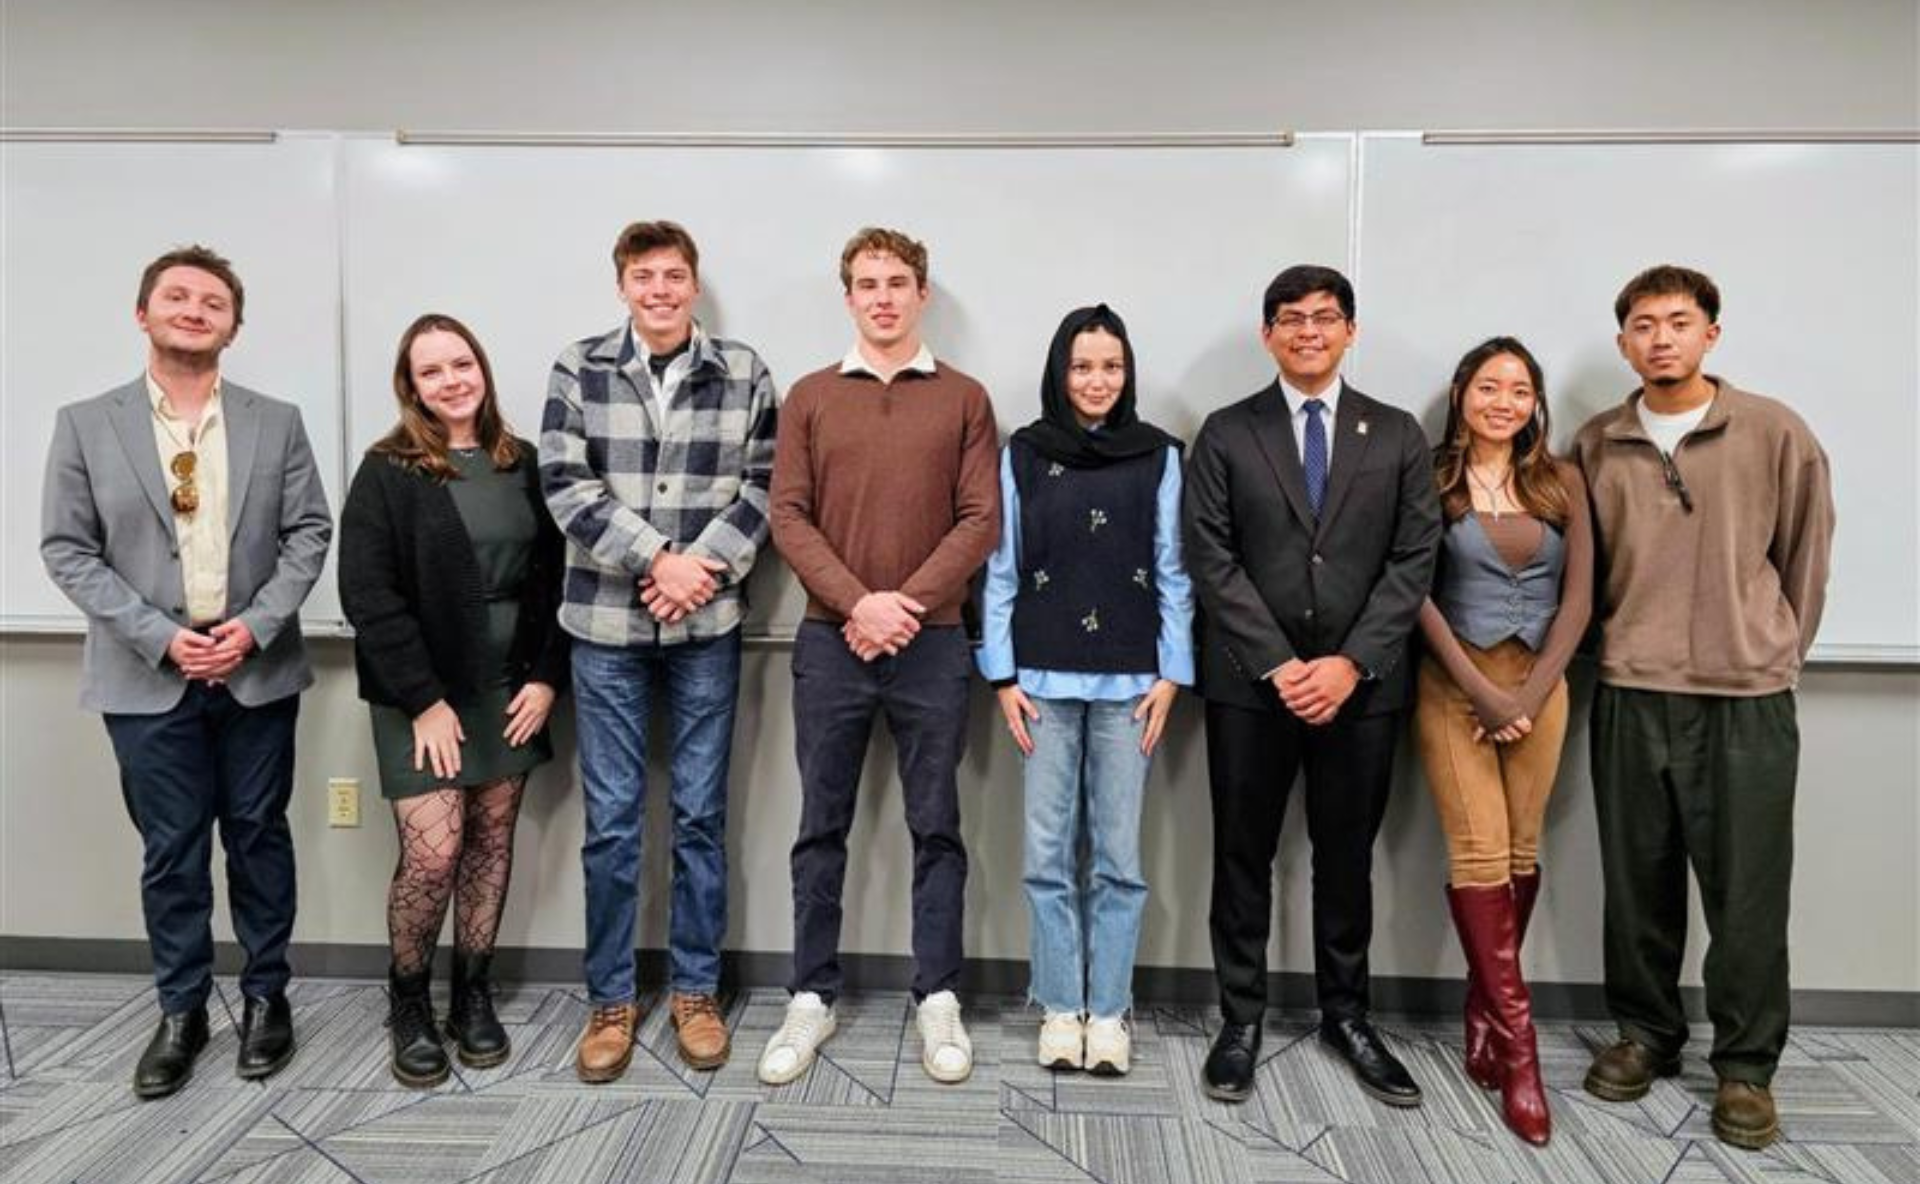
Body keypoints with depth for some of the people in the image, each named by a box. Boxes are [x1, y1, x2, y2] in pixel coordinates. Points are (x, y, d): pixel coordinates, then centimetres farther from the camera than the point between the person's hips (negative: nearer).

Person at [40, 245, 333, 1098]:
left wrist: (255, 626, -13)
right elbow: (67, 549, -2)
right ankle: (180, 1011, 24)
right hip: (148, 677, 0)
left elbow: (309, 532, 0)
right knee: (170, 850, 8)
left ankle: (267, 995, 25)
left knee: (258, 836, 10)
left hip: (257, 670, 1)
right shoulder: (86, 425, 1)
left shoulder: (276, 422, 4)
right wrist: (160, 637, -13)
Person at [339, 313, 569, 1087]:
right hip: (422, 696, -3)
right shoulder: (386, 472, -5)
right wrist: (424, 699, -14)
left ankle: (474, 994, 25)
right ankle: (408, 1003, 18)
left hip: (509, 688, 4)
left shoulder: (525, 465, 6)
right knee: (432, 853, -5)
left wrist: (547, 677, -3)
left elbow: (554, 579, 6)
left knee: (492, 840, 9)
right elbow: (367, 595, -10)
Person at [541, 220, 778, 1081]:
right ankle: (611, 998, 22)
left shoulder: (744, 373, 4)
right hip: (605, 622, 0)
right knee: (610, 819, 7)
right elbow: (565, 486, -6)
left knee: (700, 814, 9)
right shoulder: (579, 370, 2)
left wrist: (700, 568, -13)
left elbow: (763, 487, 0)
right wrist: (656, 558, -15)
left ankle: (696, 991, 24)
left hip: (707, 624, 0)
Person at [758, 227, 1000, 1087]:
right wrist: (858, 601, -14)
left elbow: (982, 520, -2)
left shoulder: (964, 399, 5)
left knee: (935, 826, 7)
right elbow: (788, 516, 0)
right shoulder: (809, 398, 7)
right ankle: (811, 998, 21)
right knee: (822, 827, 8)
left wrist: (909, 602, -13)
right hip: (830, 642, 1)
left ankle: (938, 1000, 19)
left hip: (933, 645, 0)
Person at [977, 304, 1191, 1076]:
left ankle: (1109, 1011, 18)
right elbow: (1001, 572, 5)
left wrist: (1172, 674, -1)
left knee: (1119, 854, 5)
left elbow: (1173, 574, 5)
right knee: (1048, 854, 5)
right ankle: (1060, 1007, 18)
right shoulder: (1022, 455, 5)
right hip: (1044, 679, 0)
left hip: (1128, 680, 0)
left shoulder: (1158, 456, 4)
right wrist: (1003, 677, 0)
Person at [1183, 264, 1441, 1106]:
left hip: (1362, 682, 1)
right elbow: (1211, 561, -4)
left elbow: (1413, 561, 1)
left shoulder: (1397, 435, 8)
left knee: (1347, 856, 12)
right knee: (1243, 854, 6)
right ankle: (1241, 1018, 19)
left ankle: (1346, 1014, 27)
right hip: (1250, 681, -1)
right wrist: (1278, 664, -12)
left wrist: (1350, 663, -10)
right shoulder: (1227, 433, 4)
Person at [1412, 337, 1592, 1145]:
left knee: (1521, 852, 5)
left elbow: (1578, 597, 3)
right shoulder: (1430, 481, -1)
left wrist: (1529, 694, -7)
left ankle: (1483, 1012, 20)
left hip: (1540, 684, 3)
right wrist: (1482, 691, -11)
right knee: (1479, 854, -7)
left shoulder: (1562, 483, 7)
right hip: (1453, 683, -3)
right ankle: (1516, 1041, -2)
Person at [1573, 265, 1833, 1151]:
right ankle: (1645, 1033, 27)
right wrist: (1619, 640, 11)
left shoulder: (1775, 432, -1)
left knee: (1747, 891, 4)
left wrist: (1773, 653, 9)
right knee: (1637, 882, 10)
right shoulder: (1594, 446, 4)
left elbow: (1806, 554, 5)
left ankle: (1745, 1065, 19)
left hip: (1749, 698, -2)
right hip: (1630, 694, 2)